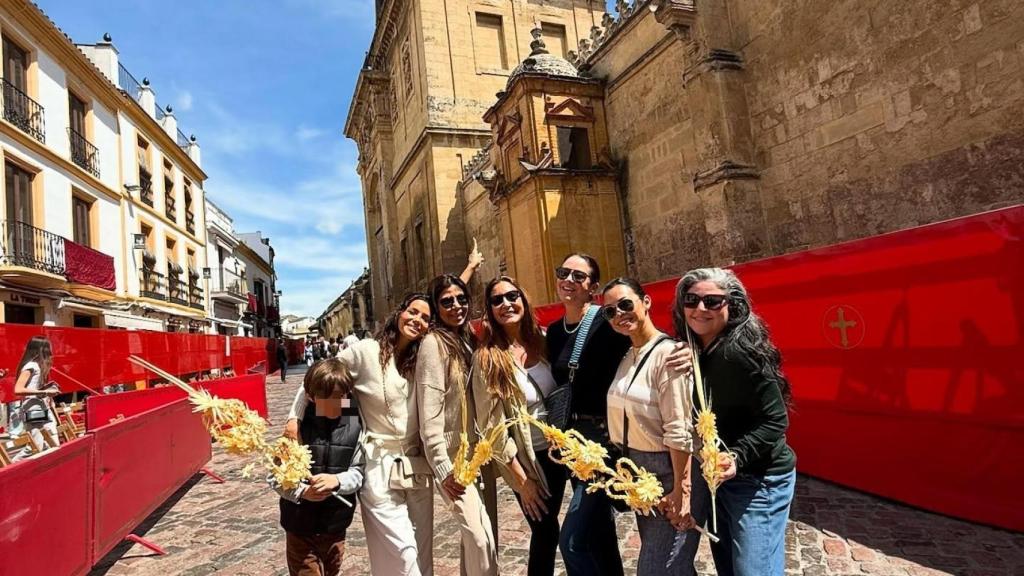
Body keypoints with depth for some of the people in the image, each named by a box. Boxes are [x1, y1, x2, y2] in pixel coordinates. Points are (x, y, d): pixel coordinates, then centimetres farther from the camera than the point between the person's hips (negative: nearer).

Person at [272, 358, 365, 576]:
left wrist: (337, 480, -24)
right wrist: (301, 491, -24)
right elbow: (275, 476, -8)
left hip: (336, 527, 3)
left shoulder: (354, 427, -8)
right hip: (301, 527, -3)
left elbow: (358, 473, -5)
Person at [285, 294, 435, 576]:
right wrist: (294, 417, -5)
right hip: (380, 467, -5)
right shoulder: (365, 351, -8)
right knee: (402, 553, -4)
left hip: (417, 466, 5)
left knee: (423, 551, 13)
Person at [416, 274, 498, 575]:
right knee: (480, 537, -10)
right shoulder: (434, 343, -13)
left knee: (480, 534, 14)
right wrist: (442, 468, -19)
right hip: (453, 456, -7)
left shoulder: (469, 339, 9)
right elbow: (429, 411, -17)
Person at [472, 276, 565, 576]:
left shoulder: (542, 339, -2)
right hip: (525, 458, -4)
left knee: (548, 528, 16)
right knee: (546, 531, 8)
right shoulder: (487, 358, -16)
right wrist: (521, 478, -13)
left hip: (556, 449, 4)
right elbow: (491, 424, -14)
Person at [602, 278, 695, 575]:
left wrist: (681, 491, -21)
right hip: (636, 470, 8)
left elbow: (679, 431, -21)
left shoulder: (666, 353, -18)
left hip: (665, 471, -8)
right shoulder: (627, 356, 6)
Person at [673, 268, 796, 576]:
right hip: (717, 475, 8)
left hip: (759, 479, -8)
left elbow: (776, 420, -22)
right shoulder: (694, 352, 0)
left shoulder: (739, 352, -24)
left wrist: (736, 457, -33)